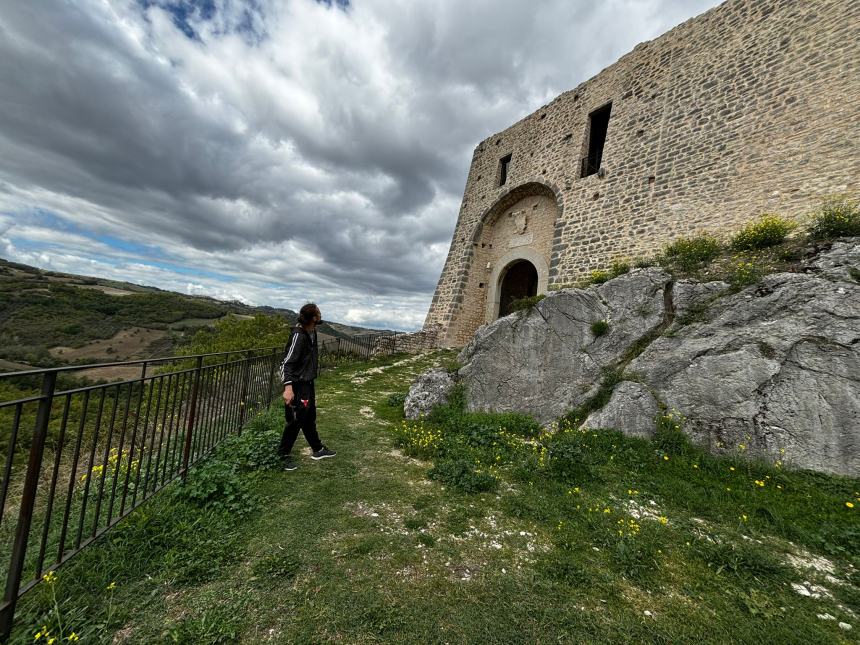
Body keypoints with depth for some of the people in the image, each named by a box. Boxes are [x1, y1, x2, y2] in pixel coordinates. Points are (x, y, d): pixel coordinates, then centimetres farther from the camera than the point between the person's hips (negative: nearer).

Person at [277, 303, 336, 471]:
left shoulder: (312, 333, 5)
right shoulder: (299, 335, -22)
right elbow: (287, 362, -26)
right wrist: (288, 387, -34)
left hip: (308, 383, 9)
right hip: (297, 385, -9)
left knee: (309, 419, 20)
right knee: (295, 420, 2)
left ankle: (318, 449, 34)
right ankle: (283, 455, 21)